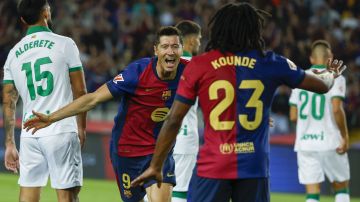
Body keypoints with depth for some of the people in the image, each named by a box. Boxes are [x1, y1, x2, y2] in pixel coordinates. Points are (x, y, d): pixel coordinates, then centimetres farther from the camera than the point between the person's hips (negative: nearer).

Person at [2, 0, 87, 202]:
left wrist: (10, 144, 15)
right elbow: (80, 92, -1)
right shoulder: (65, 44, -1)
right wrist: (81, 128, 11)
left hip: (29, 134, 4)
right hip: (61, 132, -4)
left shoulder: (14, 53, 10)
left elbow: (8, 103, 10)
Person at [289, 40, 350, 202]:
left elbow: (293, 116, 8)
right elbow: (336, 109, -18)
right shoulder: (335, 78, -5)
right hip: (330, 143, -3)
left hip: (305, 144, 3)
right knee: (341, 188, 13)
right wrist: (345, 137, -8)